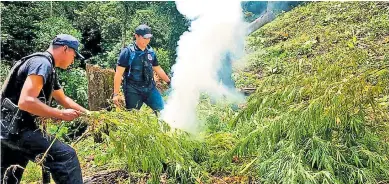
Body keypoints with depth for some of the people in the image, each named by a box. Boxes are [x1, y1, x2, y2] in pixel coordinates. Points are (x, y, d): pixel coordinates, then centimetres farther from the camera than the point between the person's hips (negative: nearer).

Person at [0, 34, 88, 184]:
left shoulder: (49, 69, 17)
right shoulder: (42, 63, -15)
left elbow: (63, 99, 30)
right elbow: (25, 101, -27)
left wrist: (88, 114, 29)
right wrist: (61, 114, -19)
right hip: (17, 127, -11)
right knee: (66, 156, -17)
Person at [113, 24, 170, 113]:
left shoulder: (151, 52, 8)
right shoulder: (127, 52, -7)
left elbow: (158, 69, 20)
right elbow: (119, 73, -8)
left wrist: (169, 82, 23)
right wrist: (116, 94, -12)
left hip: (150, 89, 5)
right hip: (133, 91, -4)